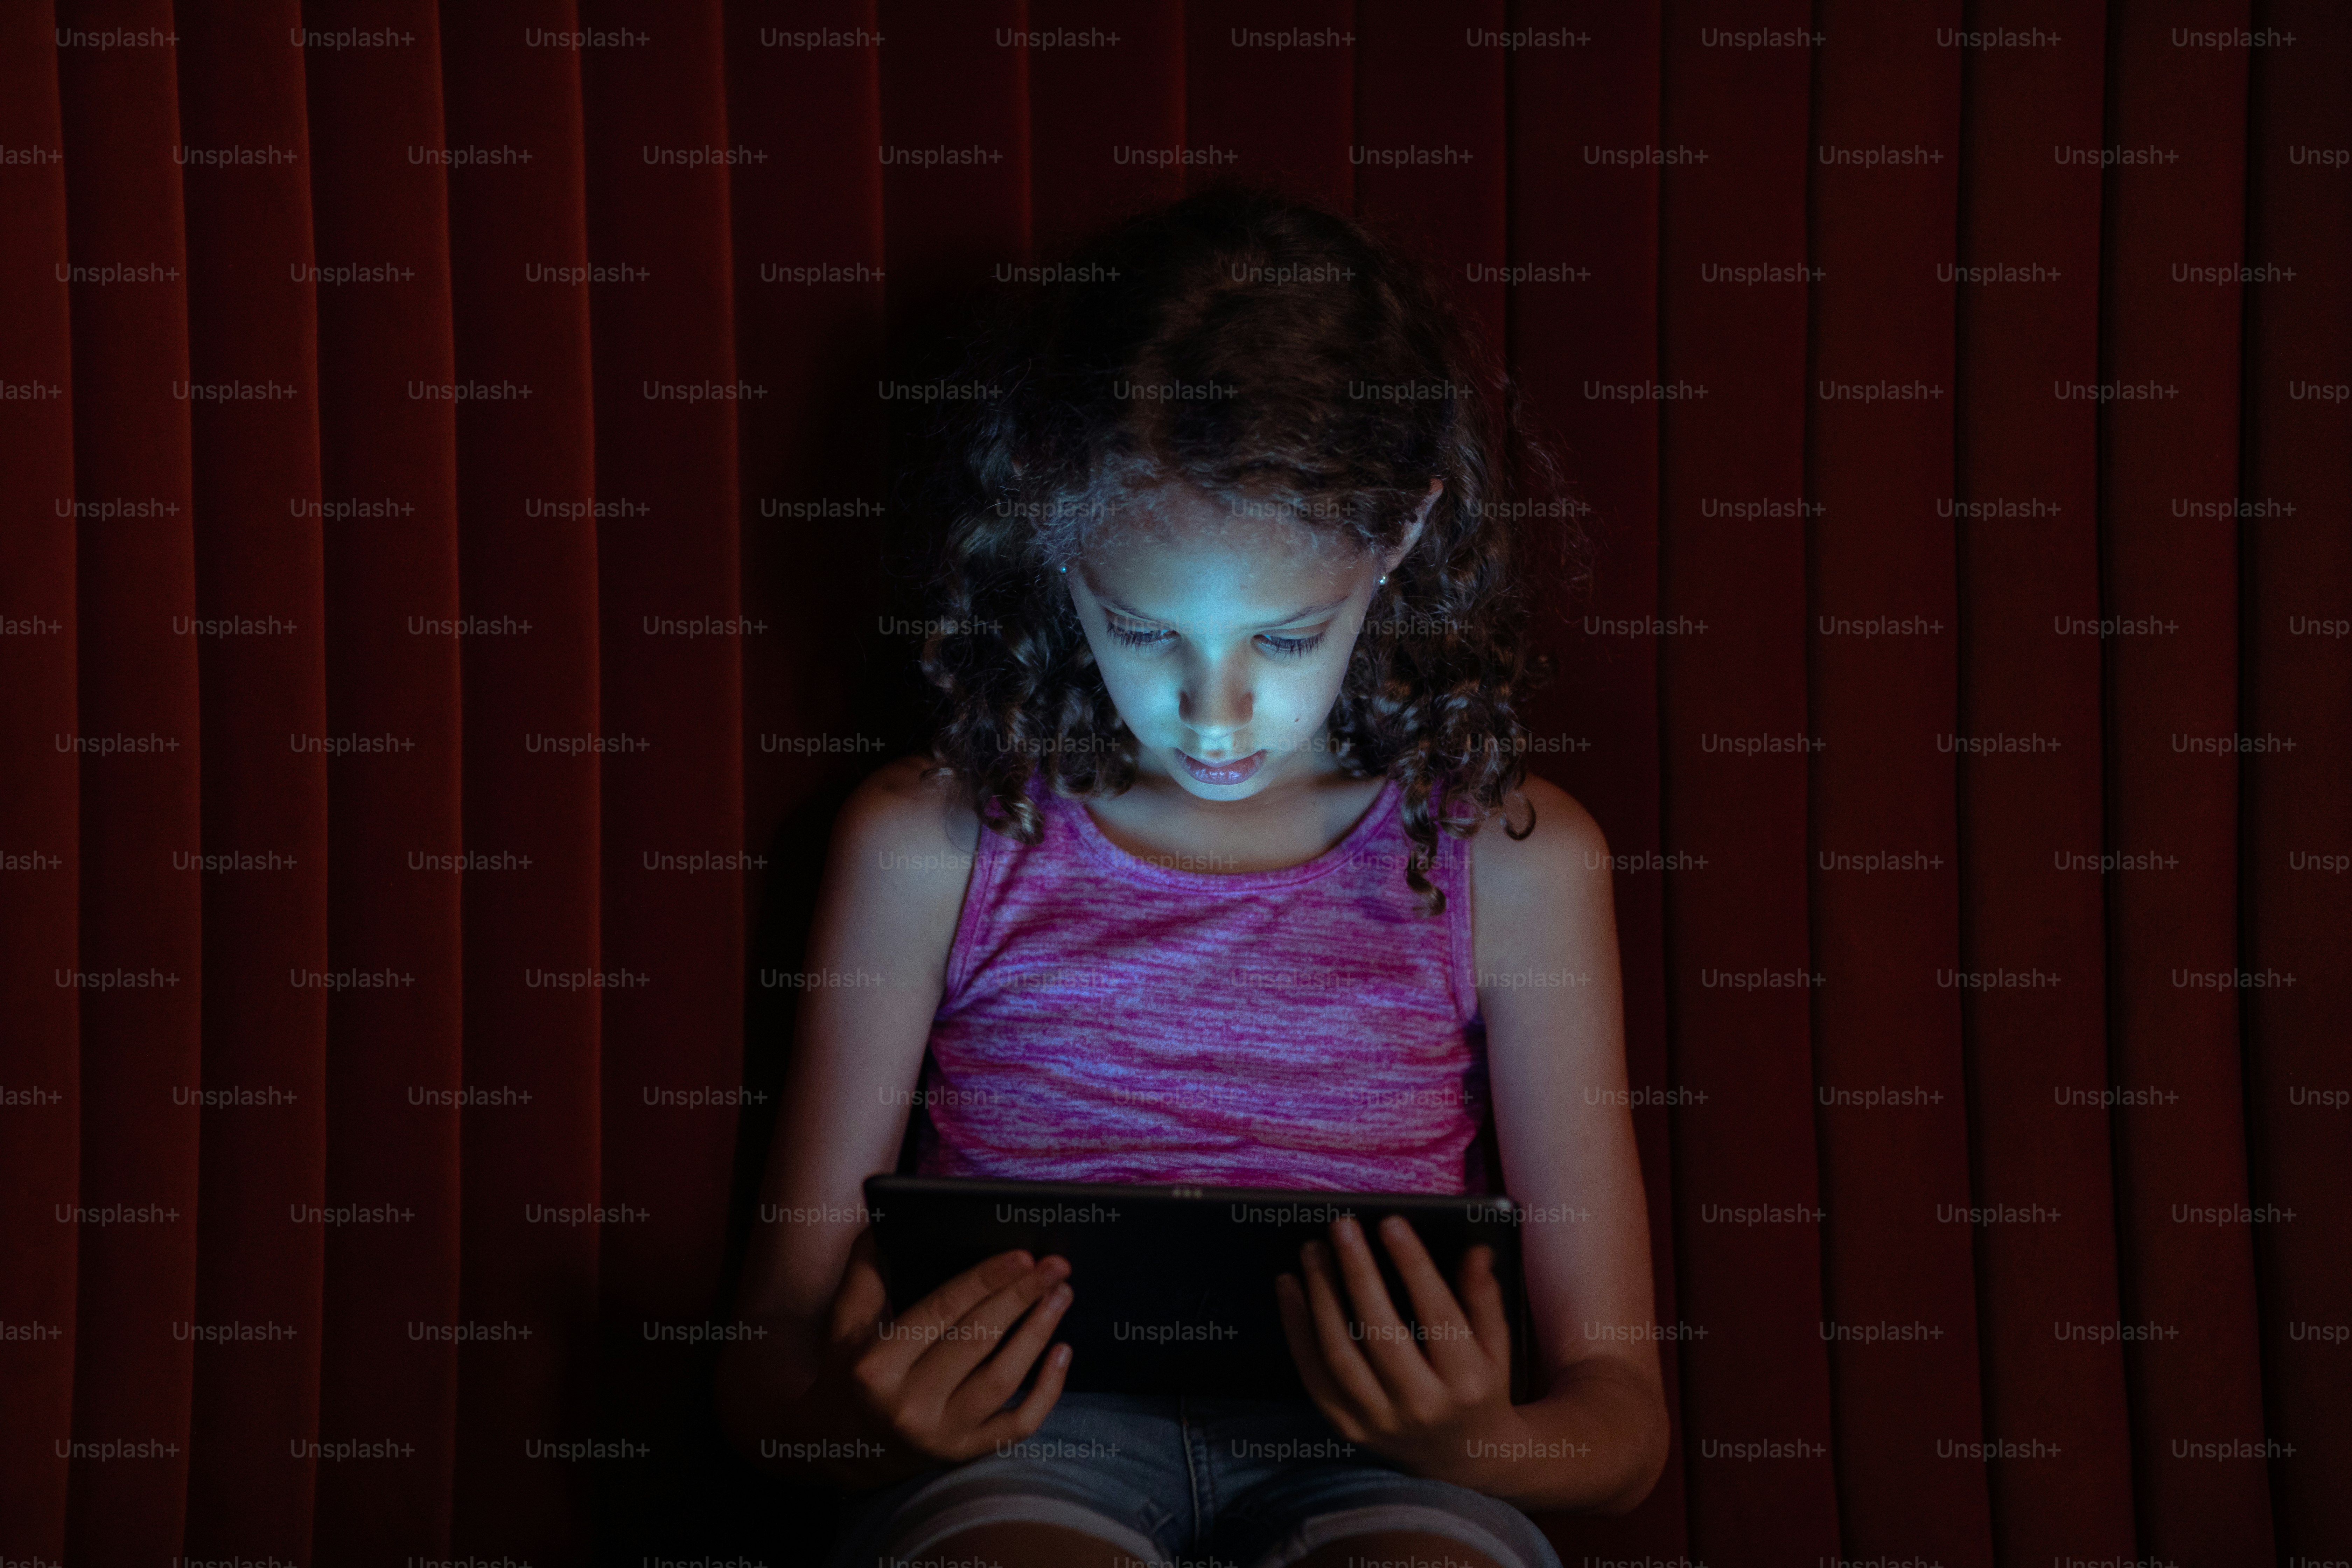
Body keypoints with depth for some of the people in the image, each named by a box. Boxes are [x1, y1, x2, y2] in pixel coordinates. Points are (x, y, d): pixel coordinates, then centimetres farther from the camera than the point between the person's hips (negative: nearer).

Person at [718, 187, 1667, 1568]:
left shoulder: (1515, 861, 4)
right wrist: (868, 1415, -17)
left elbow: (1624, 1422, 6)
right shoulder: (933, 845, 4)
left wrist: (1477, 1444, -18)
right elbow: (763, 1383, 8)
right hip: (1023, 1450, 0)